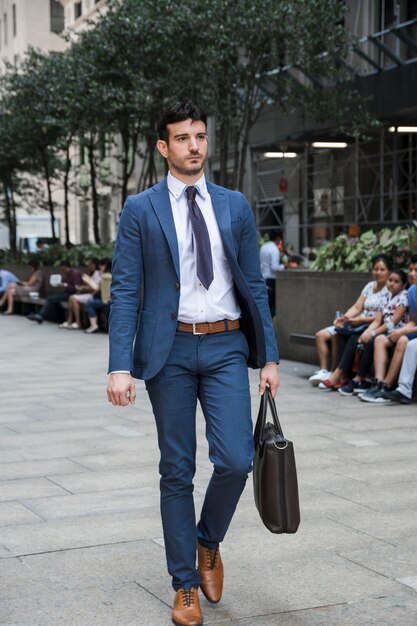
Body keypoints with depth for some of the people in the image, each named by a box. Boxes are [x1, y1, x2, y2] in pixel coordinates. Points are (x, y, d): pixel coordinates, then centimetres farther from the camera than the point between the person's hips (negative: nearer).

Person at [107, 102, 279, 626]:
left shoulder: (235, 206, 8)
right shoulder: (140, 210, 1)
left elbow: (254, 285, 10)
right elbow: (125, 292, -3)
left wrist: (269, 356, 5)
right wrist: (120, 367, -13)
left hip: (226, 347, 2)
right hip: (170, 350, -1)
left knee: (235, 460, -10)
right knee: (176, 471, 6)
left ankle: (208, 542, 22)